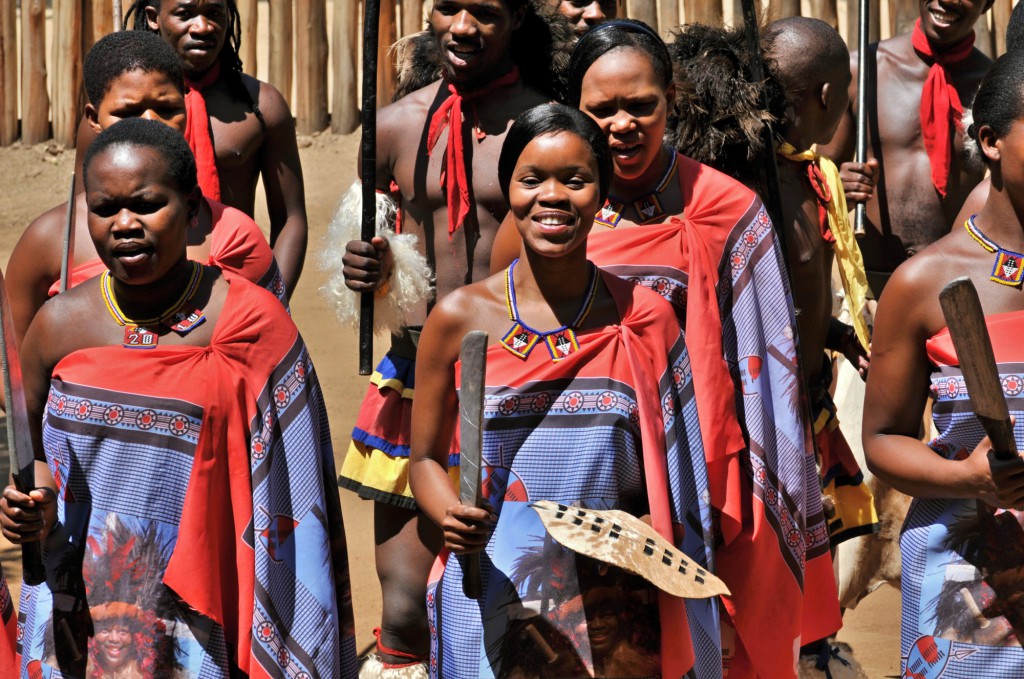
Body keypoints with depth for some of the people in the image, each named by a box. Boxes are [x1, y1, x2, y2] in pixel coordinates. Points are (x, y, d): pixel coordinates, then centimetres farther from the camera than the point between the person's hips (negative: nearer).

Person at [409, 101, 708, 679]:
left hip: (613, 607, 0)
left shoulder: (644, 317, 2)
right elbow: (426, 458, 8)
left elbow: (673, 473, 9)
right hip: (492, 603, 0)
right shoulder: (460, 318, 0)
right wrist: (452, 516, -12)